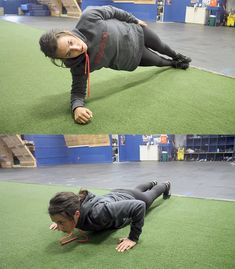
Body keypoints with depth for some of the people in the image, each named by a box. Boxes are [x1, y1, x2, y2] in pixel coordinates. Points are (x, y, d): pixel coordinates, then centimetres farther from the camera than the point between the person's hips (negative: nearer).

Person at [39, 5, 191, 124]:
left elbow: (110, 10, -20)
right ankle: (175, 64, 66)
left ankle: (177, 57, 72)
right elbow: (78, 91, -27)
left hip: (133, 32, 1)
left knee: (160, 47, 30)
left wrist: (134, 20, -6)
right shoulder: (79, 66, -37)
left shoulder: (88, 18, -39)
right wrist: (77, 107, -51)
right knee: (158, 61, 24)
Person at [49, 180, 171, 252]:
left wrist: (133, 238, -45)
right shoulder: (75, 206, -34)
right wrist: (60, 222, -16)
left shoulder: (98, 212, -51)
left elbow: (139, 205, -46)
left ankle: (165, 186, 63)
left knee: (150, 194, 31)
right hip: (115, 196, 4)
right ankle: (153, 183, 69)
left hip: (133, 201, -4)